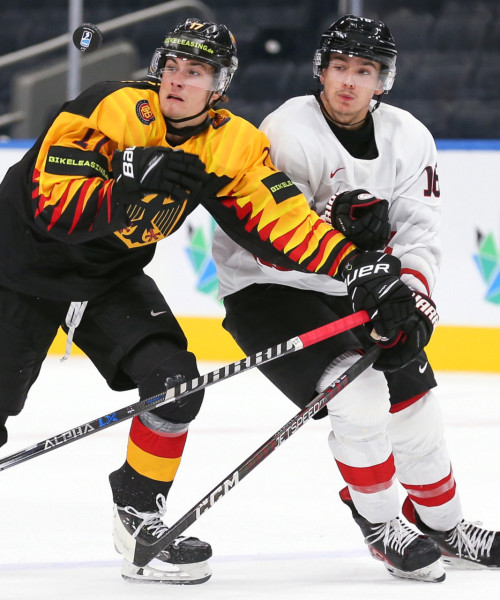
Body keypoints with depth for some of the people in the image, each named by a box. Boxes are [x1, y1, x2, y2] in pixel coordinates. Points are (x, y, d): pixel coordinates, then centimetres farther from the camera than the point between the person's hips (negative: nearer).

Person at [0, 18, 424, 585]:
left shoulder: (231, 145, -10)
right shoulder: (108, 109, -25)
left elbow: (283, 219, -16)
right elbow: (52, 209, -28)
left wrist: (359, 265, -28)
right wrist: (134, 187, -41)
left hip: (109, 276, 5)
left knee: (174, 382, -10)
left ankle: (139, 515, 8)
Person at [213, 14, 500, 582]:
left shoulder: (407, 138, -4)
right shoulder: (288, 134, -22)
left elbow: (419, 234, -6)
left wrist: (413, 306, -22)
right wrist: (335, 222, -40)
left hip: (349, 290, 7)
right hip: (268, 289, -6)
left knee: (412, 395, 7)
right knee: (359, 393, -23)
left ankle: (444, 528, 25)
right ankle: (380, 525, -6)